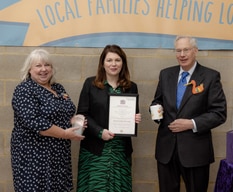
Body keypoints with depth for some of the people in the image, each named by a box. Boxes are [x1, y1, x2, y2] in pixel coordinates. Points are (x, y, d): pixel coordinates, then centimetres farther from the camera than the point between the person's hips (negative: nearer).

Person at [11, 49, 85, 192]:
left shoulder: (58, 88, 10)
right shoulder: (25, 90, -13)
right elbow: (34, 122, -23)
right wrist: (65, 134, -19)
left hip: (59, 153, 7)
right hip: (34, 154, -7)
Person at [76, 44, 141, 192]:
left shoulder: (131, 87, 8)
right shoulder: (91, 83, 0)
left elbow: (135, 115, 15)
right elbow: (82, 114, -3)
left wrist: (136, 119, -8)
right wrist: (99, 132, -15)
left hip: (121, 150, 3)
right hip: (95, 149, -2)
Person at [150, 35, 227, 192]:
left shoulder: (211, 76, -5)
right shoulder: (165, 74, 8)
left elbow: (219, 113, -8)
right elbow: (157, 101, 16)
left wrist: (192, 124, -18)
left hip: (195, 149, -3)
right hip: (166, 147, 4)